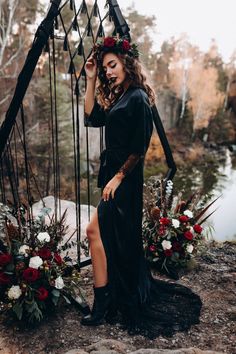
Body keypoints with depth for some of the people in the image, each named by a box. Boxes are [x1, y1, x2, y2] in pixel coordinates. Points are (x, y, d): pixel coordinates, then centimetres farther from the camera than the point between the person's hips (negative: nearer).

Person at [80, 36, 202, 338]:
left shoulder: (138, 98, -11)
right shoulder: (118, 98, 16)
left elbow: (139, 148, -17)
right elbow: (91, 117, 10)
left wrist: (118, 177, -16)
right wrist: (91, 80, 9)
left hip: (125, 178, -9)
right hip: (113, 175, 9)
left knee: (95, 230, -7)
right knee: (123, 241, 15)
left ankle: (102, 303, 6)